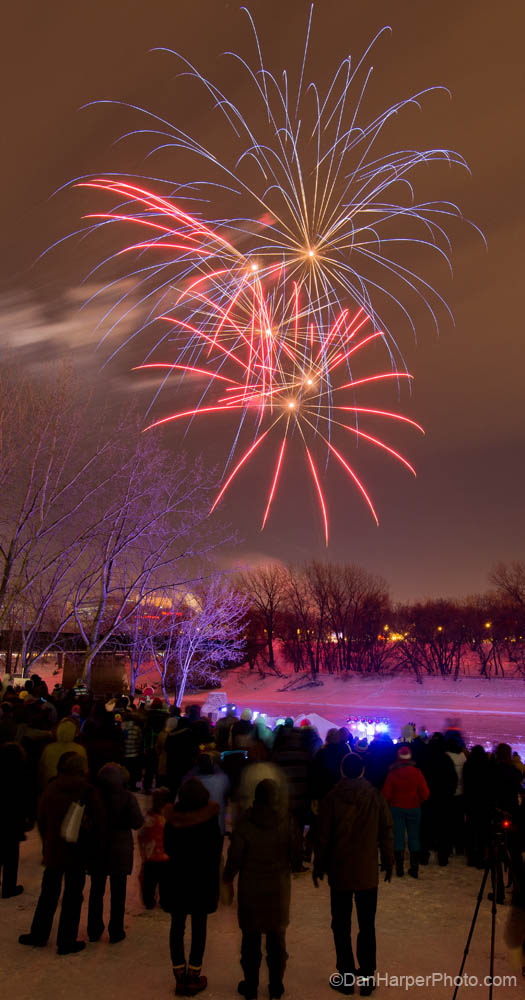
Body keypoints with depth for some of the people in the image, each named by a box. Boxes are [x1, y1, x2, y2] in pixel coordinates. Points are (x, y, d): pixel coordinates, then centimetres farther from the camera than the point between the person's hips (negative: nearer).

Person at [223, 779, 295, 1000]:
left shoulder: (245, 823, -15)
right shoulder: (286, 821, -12)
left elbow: (235, 856, -10)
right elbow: (295, 853, -4)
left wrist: (228, 879, 8)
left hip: (251, 888, -1)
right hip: (279, 887, 1)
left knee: (251, 937, 13)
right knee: (277, 937, 15)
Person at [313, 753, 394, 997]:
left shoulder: (332, 798, -11)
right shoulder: (375, 797, -9)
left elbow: (323, 837, -7)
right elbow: (386, 832, -3)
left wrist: (318, 867, 5)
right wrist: (388, 862, 10)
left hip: (339, 873, -1)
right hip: (368, 873, 1)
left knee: (341, 927, 11)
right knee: (367, 927, 13)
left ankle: (346, 979, 17)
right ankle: (367, 979, 18)